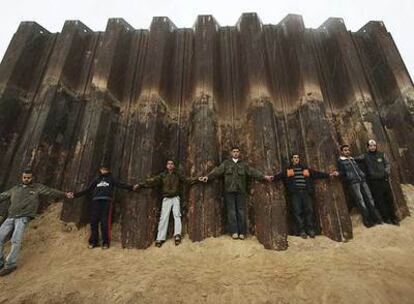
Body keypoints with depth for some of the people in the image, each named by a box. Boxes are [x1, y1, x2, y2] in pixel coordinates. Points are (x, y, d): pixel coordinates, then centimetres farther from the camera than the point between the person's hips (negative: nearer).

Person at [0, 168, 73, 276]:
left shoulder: (38, 188, 4)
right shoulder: (15, 189, 18)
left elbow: (51, 192, -5)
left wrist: (65, 194, -17)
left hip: (23, 218, -5)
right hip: (10, 217, 5)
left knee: (16, 241, -11)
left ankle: (10, 265, 3)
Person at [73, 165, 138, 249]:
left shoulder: (111, 179, 17)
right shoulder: (96, 179, 24)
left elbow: (120, 184, 4)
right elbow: (88, 189, 24)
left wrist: (131, 187, -11)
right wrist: (75, 195, 20)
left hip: (106, 201, -3)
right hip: (96, 201, 3)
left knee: (104, 222, -7)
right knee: (94, 222, -1)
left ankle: (105, 242, 2)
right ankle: (93, 241, 11)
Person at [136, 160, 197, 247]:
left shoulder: (178, 174, 8)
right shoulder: (162, 175, 3)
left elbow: (186, 180, 7)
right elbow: (152, 181, -6)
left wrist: (196, 179, -4)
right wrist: (141, 184, -17)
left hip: (176, 198, 1)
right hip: (166, 198, -1)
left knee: (177, 214, -13)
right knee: (164, 217, -6)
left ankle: (177, 235, -17)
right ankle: (160, 238, -3)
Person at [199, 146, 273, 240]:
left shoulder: (244, 164, 13)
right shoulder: (226, 163, 10)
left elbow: (253, 172, 3)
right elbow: (217, 171, -2)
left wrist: (263, 177, -10)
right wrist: (208, 176, -18)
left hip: (241, 190, 1)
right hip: (229, 190, -1)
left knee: (241, 211, 2)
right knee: (231, 211, -1)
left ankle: (242, 232, 9)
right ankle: (234, 232, 5)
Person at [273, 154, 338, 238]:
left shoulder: (305, 169, 20)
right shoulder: (288, 169, 10)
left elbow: (317, 173, 20)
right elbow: (280, 175, -4)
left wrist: (329, 175, 16)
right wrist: (272, 178, -22)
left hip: (306, 192, 3)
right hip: (295, 193, -2)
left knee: (309, 210, -3)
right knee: (297, 211, -5)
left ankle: (310, 229, 8)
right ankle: (301, 230, 1)